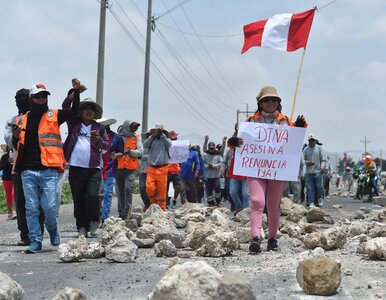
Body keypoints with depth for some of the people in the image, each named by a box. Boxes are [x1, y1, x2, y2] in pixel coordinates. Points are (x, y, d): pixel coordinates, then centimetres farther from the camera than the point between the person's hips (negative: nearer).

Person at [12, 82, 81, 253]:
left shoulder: (54, 116, 8)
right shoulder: (22, 120, 15)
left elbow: (74, 111, -6)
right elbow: (17, 146, 21)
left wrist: (76, 92, -16)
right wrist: (16, 136, 0)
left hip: (48, 170, -2)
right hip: (28, 171, 2)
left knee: (50, 207, -6)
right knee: (31, 209, 3)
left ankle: (52, 229, 23)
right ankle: (35, 241, 10)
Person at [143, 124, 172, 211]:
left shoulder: (165, 139, 9)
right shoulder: (151, 139, 12)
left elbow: (169, 144, -13)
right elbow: (145, 145, -7)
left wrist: (162, 134, -22)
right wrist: (152, 135, -15)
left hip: (162, 168, -1)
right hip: (151, 168, 1)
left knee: (162, 189, -1)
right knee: (149, 187, -12)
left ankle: (162, 208, 9)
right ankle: (154, 204, 10)